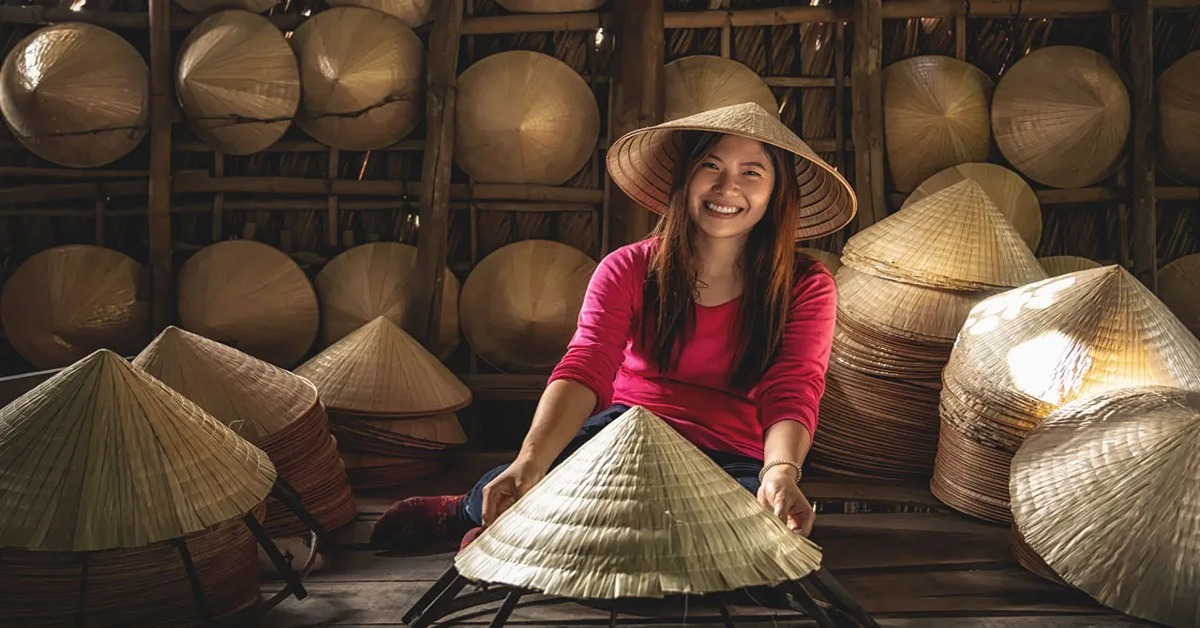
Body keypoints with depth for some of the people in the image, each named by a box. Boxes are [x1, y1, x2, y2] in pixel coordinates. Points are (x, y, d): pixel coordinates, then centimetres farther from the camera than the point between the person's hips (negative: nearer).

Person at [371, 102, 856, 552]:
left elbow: (792, 396, -14)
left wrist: (781, 472, -37)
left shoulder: (806, 288, -1)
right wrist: (531, 461, -34)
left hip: (730, 460, 1)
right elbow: (584, 369, -16)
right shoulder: (629, 269, -1)